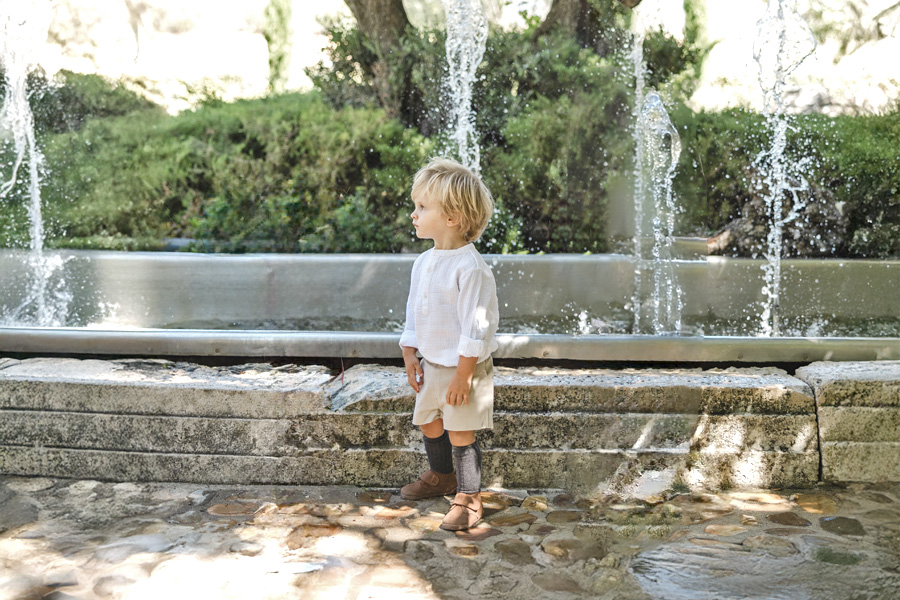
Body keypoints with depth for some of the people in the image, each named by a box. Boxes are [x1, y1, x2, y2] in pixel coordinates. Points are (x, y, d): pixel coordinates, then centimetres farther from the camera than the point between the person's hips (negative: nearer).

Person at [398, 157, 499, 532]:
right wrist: (410, 355, 9)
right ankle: (440, 476, 45)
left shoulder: (470, 268, -22)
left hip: (462, 368, -8)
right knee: (429, 424, 21)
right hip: (431, 364, 8)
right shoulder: (423, 263, 5)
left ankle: (468, 498, 16)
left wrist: (463, 375, -21)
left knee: (460, 433, 0)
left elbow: (476, 326, -22)